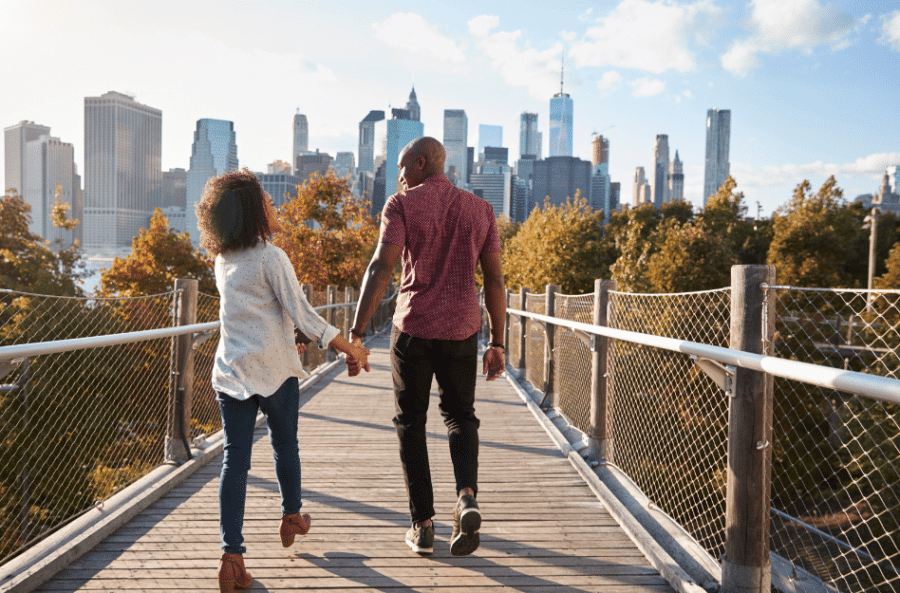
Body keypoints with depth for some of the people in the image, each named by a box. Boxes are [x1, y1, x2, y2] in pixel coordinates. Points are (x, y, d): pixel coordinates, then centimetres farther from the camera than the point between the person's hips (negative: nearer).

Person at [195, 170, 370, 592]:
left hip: (229, 372, 5)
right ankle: (292, 517, 38)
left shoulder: (223, 261, 7)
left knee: (235, 459, 3)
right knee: (285, 445, 17)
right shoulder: (271, 257, -13)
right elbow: (301, 315, -14)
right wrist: (348, 347, -6)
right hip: (273, 370, -4)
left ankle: (232, 555, 0)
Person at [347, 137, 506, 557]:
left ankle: (423, 526, 17)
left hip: (412, 330, -2)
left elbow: (381, 269, -16)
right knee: (460, 416, 20)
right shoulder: (480, 209, 8)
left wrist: (356, 334, -17)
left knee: (411, 423, 14)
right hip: (461, 333, 3)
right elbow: (495, 281, 6)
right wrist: (497, 344, 12)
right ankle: (466, 497, -4)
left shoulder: (402, 205, -3)